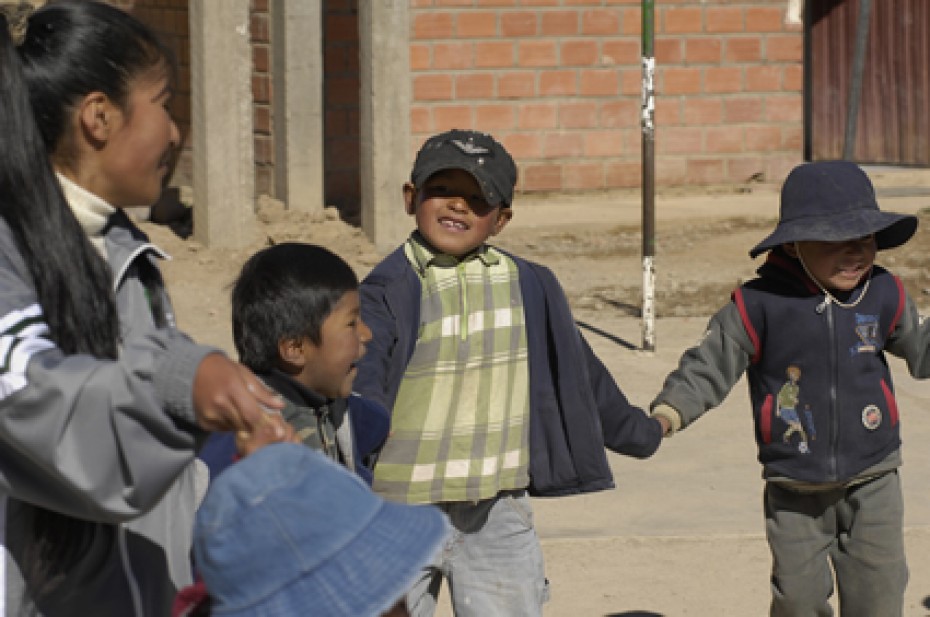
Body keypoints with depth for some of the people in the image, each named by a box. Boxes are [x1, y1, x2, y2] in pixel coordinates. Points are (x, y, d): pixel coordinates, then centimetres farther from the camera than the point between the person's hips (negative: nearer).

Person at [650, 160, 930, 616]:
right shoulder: (760, 305, -12)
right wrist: (668, 412, -22)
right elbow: (710, 365, -8)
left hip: (871, 480, 2)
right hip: (795, 489, -2)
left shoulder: (883, 295, 0)